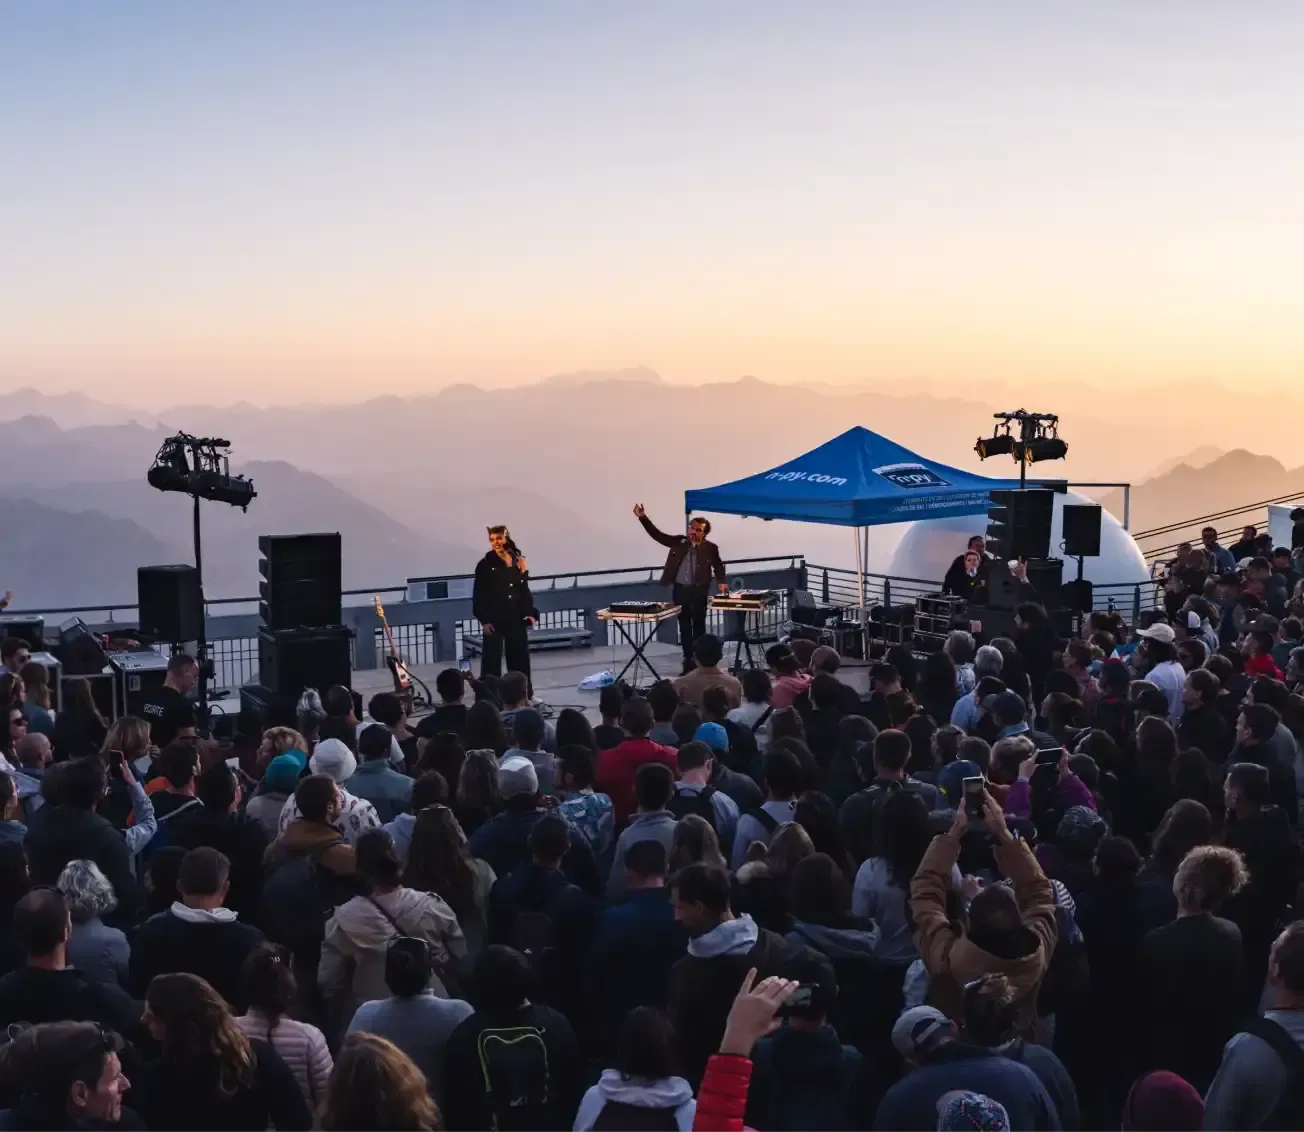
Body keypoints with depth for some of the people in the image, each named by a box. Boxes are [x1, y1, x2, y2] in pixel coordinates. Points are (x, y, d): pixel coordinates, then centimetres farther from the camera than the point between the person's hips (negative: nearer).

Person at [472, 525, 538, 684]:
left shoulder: (518, 561, 4)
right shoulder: (485, 565, -7)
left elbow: (524, 590, 8)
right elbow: (479, 595, -7)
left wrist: (530, 613, -2)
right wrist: (484, 620, -12)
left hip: (516, 619, 4)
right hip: (495, 620, -4)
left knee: (520, 660, 12)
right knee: (491, 660, -1)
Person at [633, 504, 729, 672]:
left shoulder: (710, 548, -2)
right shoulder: (679, 542, 3)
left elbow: (718, 567, 7)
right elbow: (657, 535, 0)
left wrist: (721, 582, -11)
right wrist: (643, 518, -9)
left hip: (699, 591, -3)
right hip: (680, 590, 3)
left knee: (698, 625, 4)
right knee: (684, 625, 8)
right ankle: (688, 658, 15)